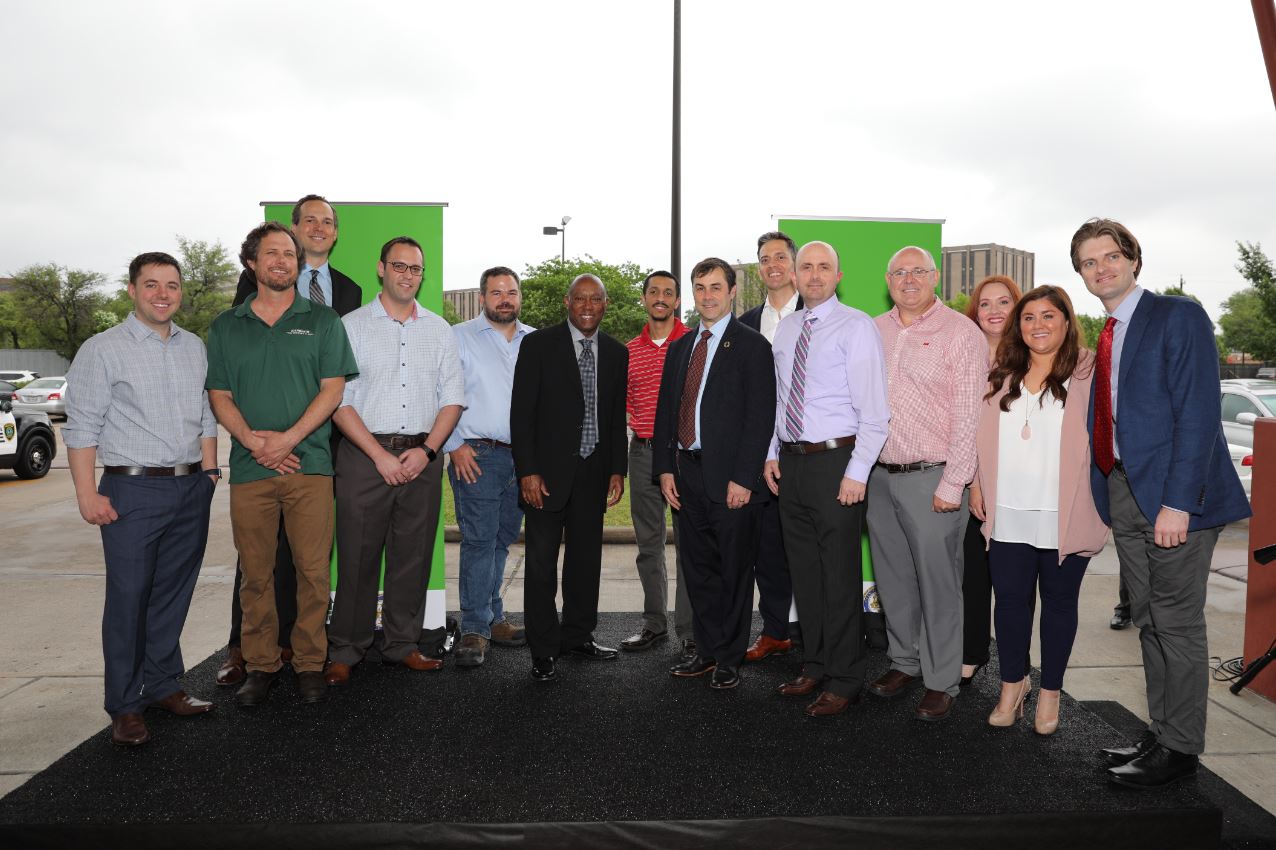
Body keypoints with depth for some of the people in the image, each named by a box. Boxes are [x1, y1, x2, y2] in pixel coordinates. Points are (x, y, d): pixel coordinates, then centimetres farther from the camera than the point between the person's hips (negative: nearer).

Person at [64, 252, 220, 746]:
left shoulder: (194, 348, 13)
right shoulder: (103, 350, -3)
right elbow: (82, 427, -7)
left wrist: (208, 473, 11)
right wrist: (87, 493, -12)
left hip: (192, 489, 5)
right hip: (133, 490, -5)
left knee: (173, 594, 12)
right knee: (128, 598, -1)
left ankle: (162, 686, 25)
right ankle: (125, 706, 10)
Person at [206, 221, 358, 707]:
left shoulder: (322, 321, 7)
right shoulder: (226, 327, 13)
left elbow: (333, 388, -1)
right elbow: (219, 395, 9)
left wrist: (288, 438, -11)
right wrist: (252, 440, -9)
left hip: (310, 464, -1)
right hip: (249, 466, 2)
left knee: (313, 570, 0)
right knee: (256, 573, 6)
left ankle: (310, 663, 12)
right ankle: (260, 666, 18)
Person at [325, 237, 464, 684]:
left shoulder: (439, 329, 12)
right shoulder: (351, 325, 3)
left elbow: (452, 397, 8)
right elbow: (339, 400, -4)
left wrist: (426, 450, -6)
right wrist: (380, 455, -11)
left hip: (423, 457, 3)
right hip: (365, 454, -3)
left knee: (413, 555, 7)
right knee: (357, 555, 0)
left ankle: (402, 644, 20)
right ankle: (344, 651, 13)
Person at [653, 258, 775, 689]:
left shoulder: (751, 345, -5)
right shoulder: (680, 348, 15)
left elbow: (759, 416, -11)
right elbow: (665, 411, 16)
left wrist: (743, 478, -16)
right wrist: (665, 467, 6)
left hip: (731, 476, -6)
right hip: (686, 474, 6)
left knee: (734, 570, 4)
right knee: (698, 569, 13)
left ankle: (730, 659, 18)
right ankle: (708, 650, 27)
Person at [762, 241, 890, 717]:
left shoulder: (855, 326, -8)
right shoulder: (785, 329, 12)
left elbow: (874, 409, -13)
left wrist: (857, 472, -18)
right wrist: (772, 454, 11)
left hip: (835, 462, -7)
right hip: (791, 462, 7)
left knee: (840, 575, 1)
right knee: (804, 571, 15)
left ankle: (844, 681, 16)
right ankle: (815, 666, 31)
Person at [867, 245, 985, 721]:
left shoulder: (961, 333, -5)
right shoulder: (874, 331, 11)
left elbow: (968, 415, -10)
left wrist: (953, 483, -14)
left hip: (931, 479, -5)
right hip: (878, 476, 5)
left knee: (938, 583, 2)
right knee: (892, 578, 15)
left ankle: (942, 682, 15)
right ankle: (904, 661, 31)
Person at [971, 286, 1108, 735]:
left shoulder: (1089, 373, -3)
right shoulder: (1001, 375, 10)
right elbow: (981, 436, 15)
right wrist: (976, 484, 9)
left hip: (1063, 517, -3)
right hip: (1007, 514, 3)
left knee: (1059, 601, 11)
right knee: (1010, 600, 9)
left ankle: (1050, 692, 26)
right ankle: (1012, 684, 27)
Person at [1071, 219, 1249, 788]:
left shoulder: (1178, 316, -7)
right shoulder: (1104, 338, 16)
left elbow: (1198, 413, -14)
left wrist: (1177, 502, -20)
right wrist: (1102, 499, 7)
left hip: (1172, 495, -7)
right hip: (1122, 493, 7)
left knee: (1176, 623, 1)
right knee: (1148, 620, 14)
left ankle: (1179, 749, 14)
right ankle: (1161, 734, 26)